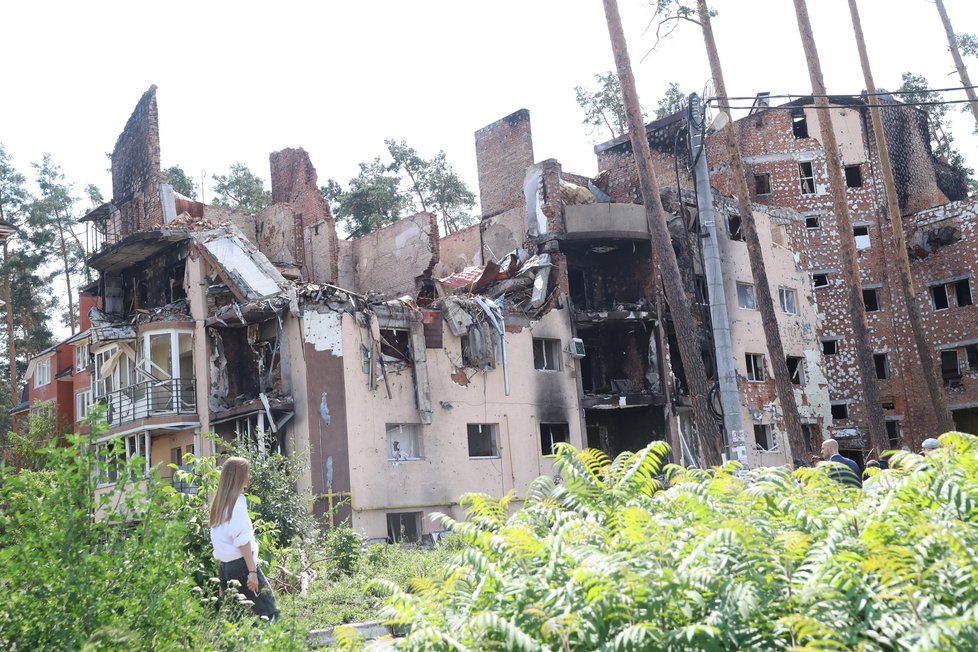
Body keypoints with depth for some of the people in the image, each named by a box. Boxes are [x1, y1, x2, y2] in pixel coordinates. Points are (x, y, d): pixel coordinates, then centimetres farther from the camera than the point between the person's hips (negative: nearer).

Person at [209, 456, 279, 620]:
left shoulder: (220, 502, 13)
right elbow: (243, 540, -16)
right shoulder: (237, 502, -11)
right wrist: (252, 571, -17)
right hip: (241, 563, -9)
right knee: (269, 613, -7)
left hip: (225, 565, 9)